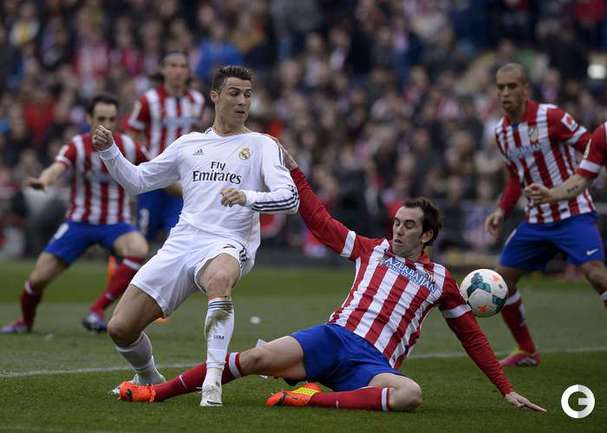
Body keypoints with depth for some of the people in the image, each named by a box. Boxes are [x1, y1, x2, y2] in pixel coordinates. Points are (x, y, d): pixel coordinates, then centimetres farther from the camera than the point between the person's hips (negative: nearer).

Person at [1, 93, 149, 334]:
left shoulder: (128, 147, -9)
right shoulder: (77, 147, -15)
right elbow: (56, 169, -35)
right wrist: (43, 181, -56)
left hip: (115, 223, 0)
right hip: (79, 222, 0)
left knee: (139, 250, -33)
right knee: (38, 278, -5)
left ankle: (97, 310, -23)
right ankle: (25, 321, 29)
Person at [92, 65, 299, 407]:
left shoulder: (261, 145, 7)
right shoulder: (189, 144, 19)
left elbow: (290, 198, -6)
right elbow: (137, 180, 25)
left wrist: (248, 197, -25)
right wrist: (108, 151, 9)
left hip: (227, 245, -4)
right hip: (181, 244, 5)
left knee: (219, 278, -43)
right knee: (120, 328, -2)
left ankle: (213, 379, -43)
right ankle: (149, 380, 28)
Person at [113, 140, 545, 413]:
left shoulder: (440, 280, 15)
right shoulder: (373, 250, 19)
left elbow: (471, 334, 19)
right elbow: (321, 221, 22)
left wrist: (506, 389, 15)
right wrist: (292, 169, 18)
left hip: (374, 364, -1)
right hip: (335, 338, 1)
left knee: (411, 394, -37)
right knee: (258, 357, -22)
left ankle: (316, 398, -37)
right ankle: (155, 392, -20)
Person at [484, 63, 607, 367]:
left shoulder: (550, 117, -14)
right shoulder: (501, 132, 7)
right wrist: (502, 210, 7)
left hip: (572, 213, -7)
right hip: (536, 220, 7)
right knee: (502, 279, 5)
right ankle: (527, 352, 20)